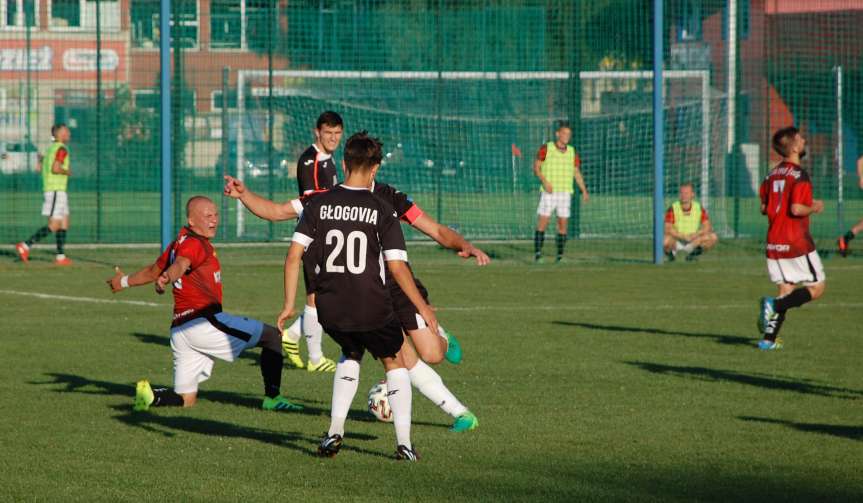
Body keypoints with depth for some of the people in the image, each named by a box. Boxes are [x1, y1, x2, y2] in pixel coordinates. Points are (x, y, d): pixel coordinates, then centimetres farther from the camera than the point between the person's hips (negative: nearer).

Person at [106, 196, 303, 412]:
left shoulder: (179, 243, 20)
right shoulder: (194, 244, -8)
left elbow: (153, 271, 32)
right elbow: (180, 265, -30)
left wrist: (125, 282, 49)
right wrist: (166, 278, -52)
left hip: (180, 329, 9)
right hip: (204, 322, -9)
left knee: (185, 399, 12)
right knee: (272, 336, -1)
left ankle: (150, 395, -12)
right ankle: (273, 397, -6)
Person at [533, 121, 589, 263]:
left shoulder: (572, 153, 8)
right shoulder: (546, 149, -2)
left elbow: (577, 173, 12)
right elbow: (536, 167, -1)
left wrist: (584, 191, 0)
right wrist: (544, 181, -17)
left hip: (565, 193, 3)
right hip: (548, 193, -3)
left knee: (563, 224, 0)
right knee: (542, 223, -8)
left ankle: (560, 256, 6)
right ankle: (537, 254, -4)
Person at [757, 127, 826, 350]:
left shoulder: (772, 174, 10)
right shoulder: (799, 175, -14)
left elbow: (764, 207, 13)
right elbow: (796, 209, -23)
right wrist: (814, 207, -5)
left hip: (774, 243, 7)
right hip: (797, 243, -7)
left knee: (786, 289, 12)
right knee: (817, 287, 3)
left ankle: (769, 339, 1)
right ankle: (775, 305, -16)